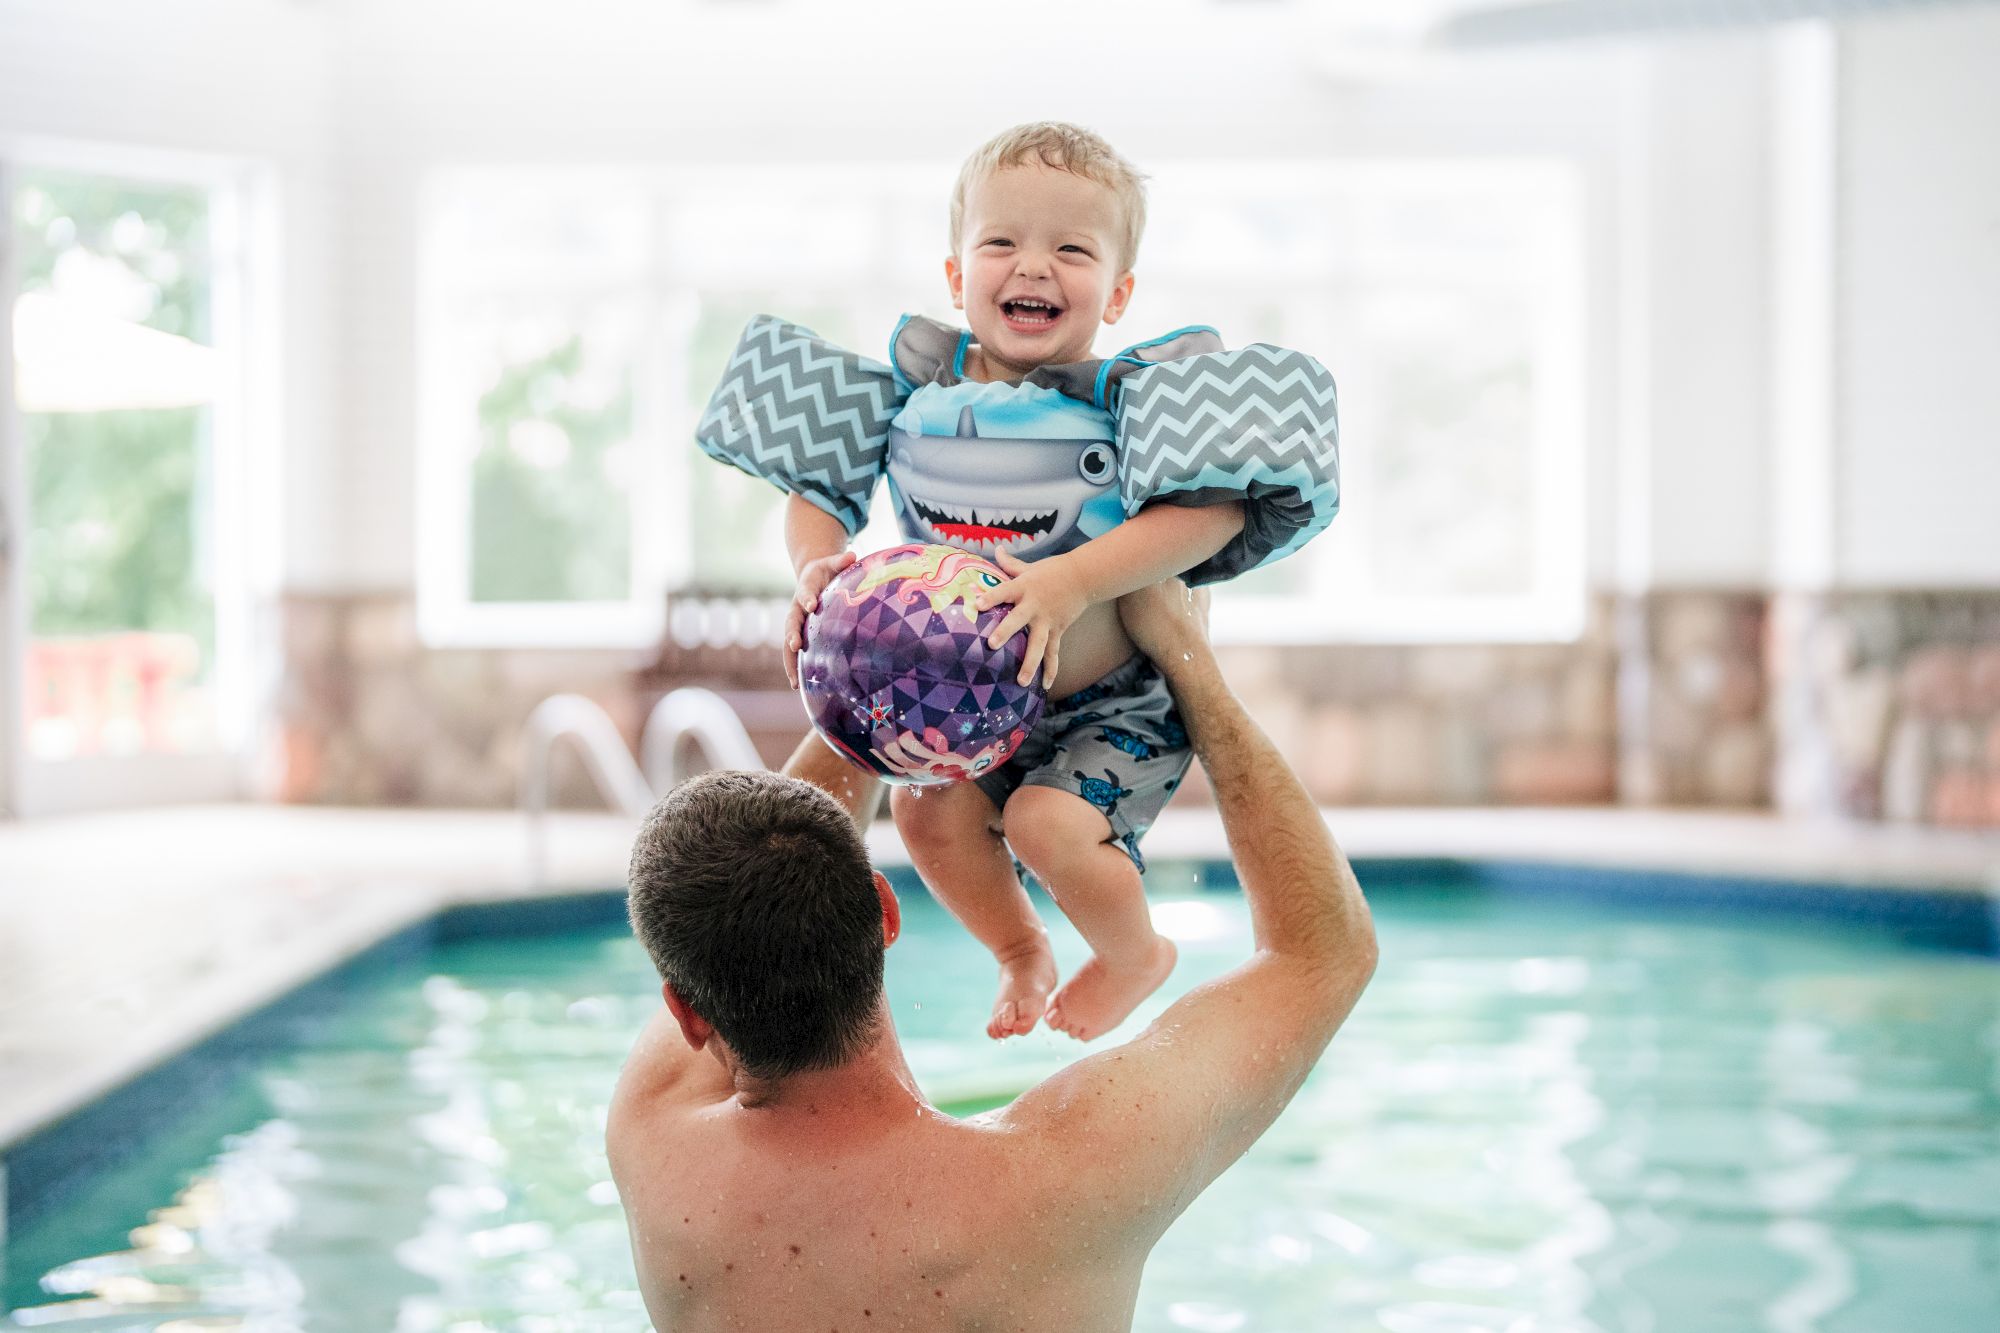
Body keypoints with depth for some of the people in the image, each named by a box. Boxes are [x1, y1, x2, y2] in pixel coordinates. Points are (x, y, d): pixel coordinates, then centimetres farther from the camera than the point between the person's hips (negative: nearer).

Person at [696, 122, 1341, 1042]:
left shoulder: (1127, 395, -16)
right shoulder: (914, 385, -4)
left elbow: (1212, 510, -28)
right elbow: (814, 483, 4)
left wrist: (1074, 583, -38)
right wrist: (815, 566, -18)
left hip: (1111, 700, -4)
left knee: (1047, 820, -22)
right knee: (929, 810, -14)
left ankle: (1135, 953, 13)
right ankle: (1018, 951, 19)